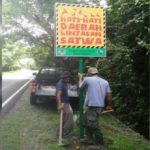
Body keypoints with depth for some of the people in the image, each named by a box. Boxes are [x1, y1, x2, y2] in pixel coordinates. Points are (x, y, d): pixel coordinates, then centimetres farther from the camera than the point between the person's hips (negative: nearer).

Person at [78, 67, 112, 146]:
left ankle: (100, 142, 0)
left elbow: (80, 86, 14)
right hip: (100, 106, 7)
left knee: (93, 124, -2)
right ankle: (89, 138, 32)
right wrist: (109, 105, 16)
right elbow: (109, 94, 4)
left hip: (90, 106, -7)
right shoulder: (105, 82, 7)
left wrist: (80, 78, 30)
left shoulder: (87, 79, -4)